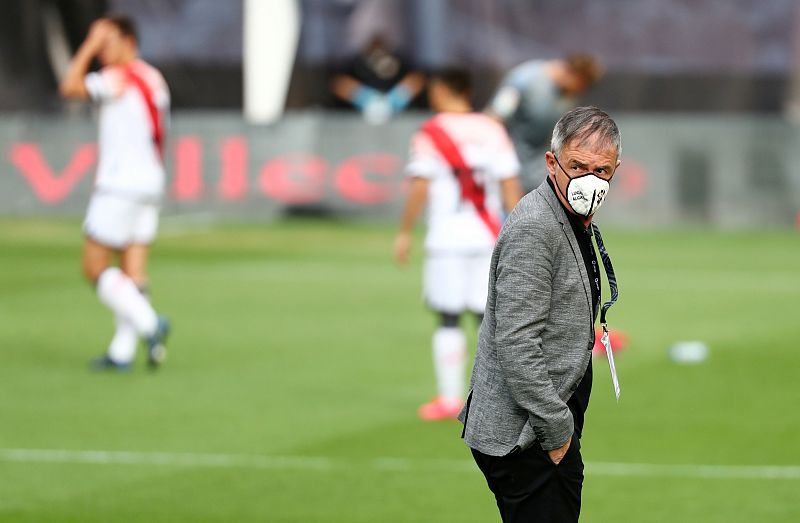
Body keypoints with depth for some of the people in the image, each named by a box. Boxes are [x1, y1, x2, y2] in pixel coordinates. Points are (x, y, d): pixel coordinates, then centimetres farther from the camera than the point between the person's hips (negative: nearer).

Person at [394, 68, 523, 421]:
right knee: (488, 317, 6)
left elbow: (419, 189, -9)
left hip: (447, 237, -4)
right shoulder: (492, 130, 7)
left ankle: (450, 398, 0)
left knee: (448, 320, 1)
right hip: (488, 237, 4)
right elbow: (510, 186, 5)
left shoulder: (430, 134, -4)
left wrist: (404, 233, -1)